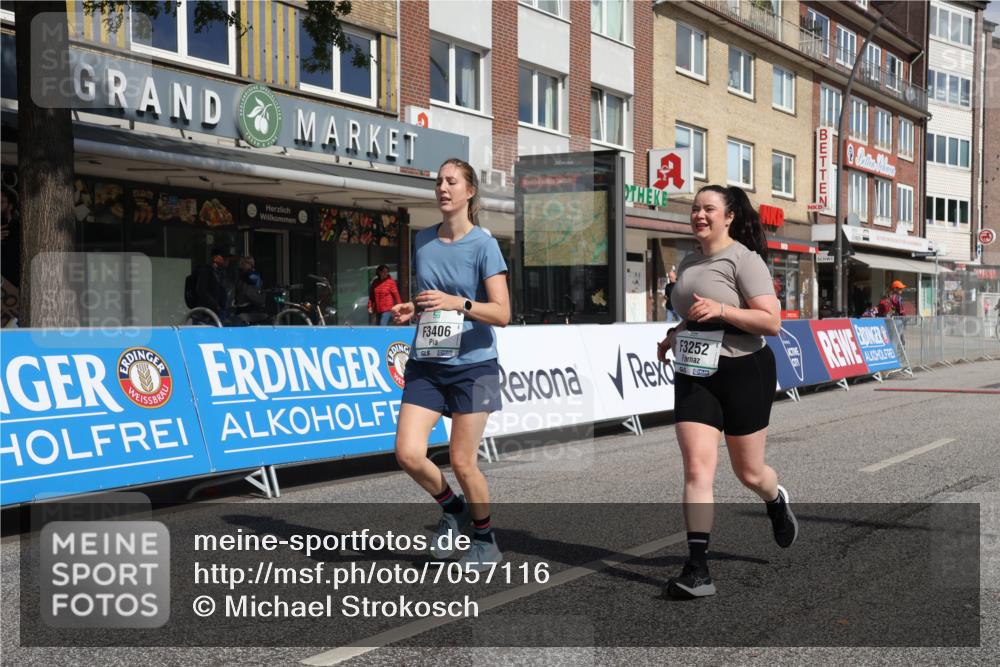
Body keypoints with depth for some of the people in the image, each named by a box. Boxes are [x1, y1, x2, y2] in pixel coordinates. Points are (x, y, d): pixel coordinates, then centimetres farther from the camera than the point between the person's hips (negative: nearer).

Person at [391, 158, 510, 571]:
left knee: (462, 461, -1)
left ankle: (486, 540, 23)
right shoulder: (422, 240, 9)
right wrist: (409, 311, 0)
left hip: (472, 365, -5)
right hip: (426, 363, 5)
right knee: (408, 453, -8)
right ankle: (452, 508, 22)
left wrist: (459, 303, -27)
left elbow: (502, 314, -13)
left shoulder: (483, 244, -7)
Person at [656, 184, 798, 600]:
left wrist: (721, 309, -26)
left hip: (744, 371, -5)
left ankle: (776, 502, 46)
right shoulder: (688, 263, 12)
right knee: (697, 467, -9)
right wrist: (673, 336, 11)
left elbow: (772, 322, -16)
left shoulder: (743, 259, -10)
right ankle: (697, 569, -10)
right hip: (694, 375, 5)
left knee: (749, 473, 9)